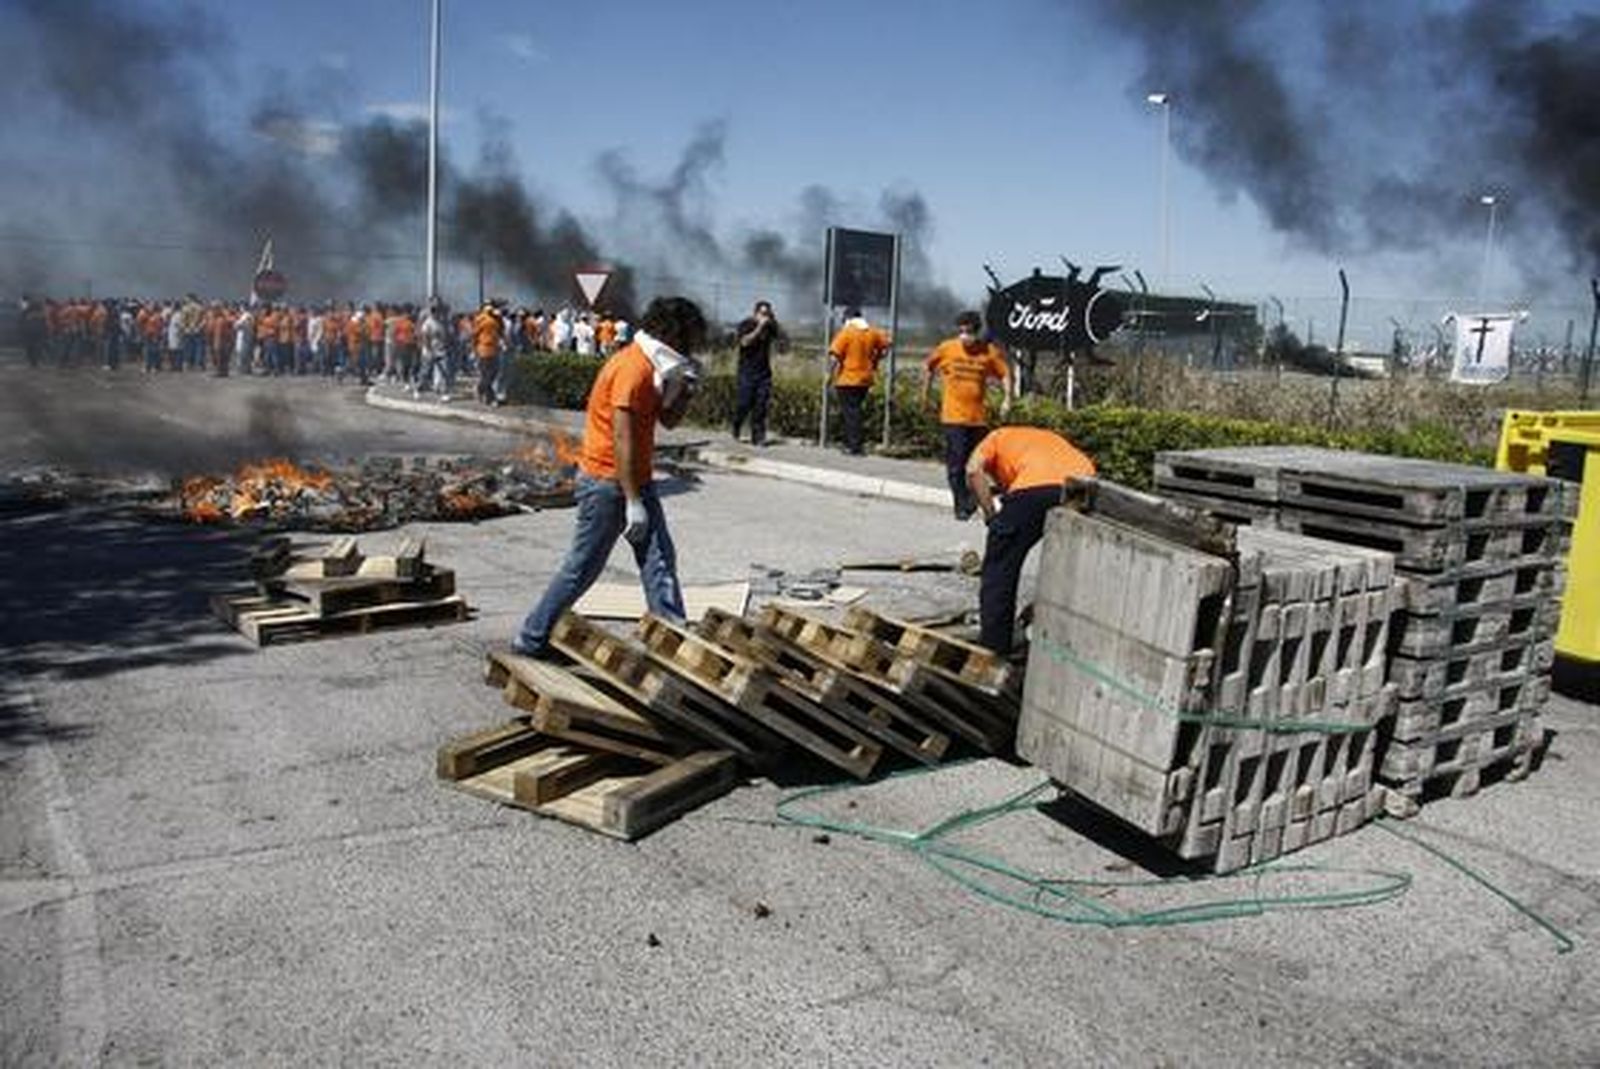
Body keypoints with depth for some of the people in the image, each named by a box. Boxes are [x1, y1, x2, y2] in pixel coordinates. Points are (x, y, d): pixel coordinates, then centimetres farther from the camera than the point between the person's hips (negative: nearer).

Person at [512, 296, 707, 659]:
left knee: (659, 559, 5)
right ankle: (532, 639, 13)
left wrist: (686, 388, -1)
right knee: (583, 567, 0)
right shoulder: (632, 369, -20)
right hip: (607, 481, -9)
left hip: (635, 478, 9)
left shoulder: (651, 365, 9)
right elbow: (622, 440, -25)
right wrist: (632, 502, -26)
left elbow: (668, 420, 17)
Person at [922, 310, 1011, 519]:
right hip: (953, 416, -2)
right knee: (956, 464, -6)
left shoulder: (989, 352, -2)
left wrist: (1007, 398, -6)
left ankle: (971, 503, 28)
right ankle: (962, 506, 4)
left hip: (978, 418, 2)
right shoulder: (946, 348, -3)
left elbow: (1004, 374, 8)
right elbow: (928, 367, 12)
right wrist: (925, 394, 13)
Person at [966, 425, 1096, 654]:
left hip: (1036, 486, -5)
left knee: (1000, 566, 11)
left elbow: (973, 470, 9)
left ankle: (993, 649, 14)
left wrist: (992, 516, 12)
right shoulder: (1051, 440, 44)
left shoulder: (998, 437, 33)